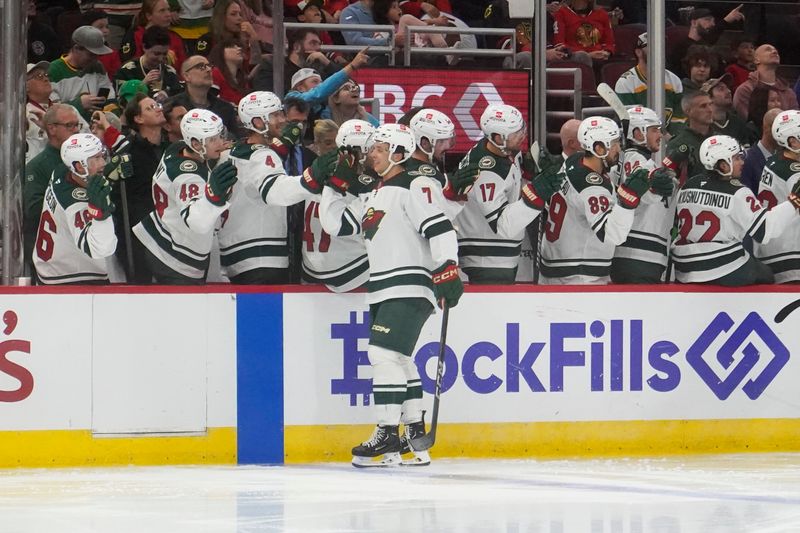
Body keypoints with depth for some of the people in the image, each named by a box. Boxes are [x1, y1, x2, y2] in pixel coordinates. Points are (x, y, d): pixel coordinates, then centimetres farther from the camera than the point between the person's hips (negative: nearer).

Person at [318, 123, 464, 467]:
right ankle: (415, 434, 18)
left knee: (385, 353, -17)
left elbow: (440, 227, -17)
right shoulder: (375, 197, 21)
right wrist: (333, 186, 17)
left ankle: (388, 436, -17)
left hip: (410, 288, -10)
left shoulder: (415, 187, -7)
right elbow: (335, 223, 23)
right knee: (398, 359, 12)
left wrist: (447, 269, -26)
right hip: (383, 292, 10)